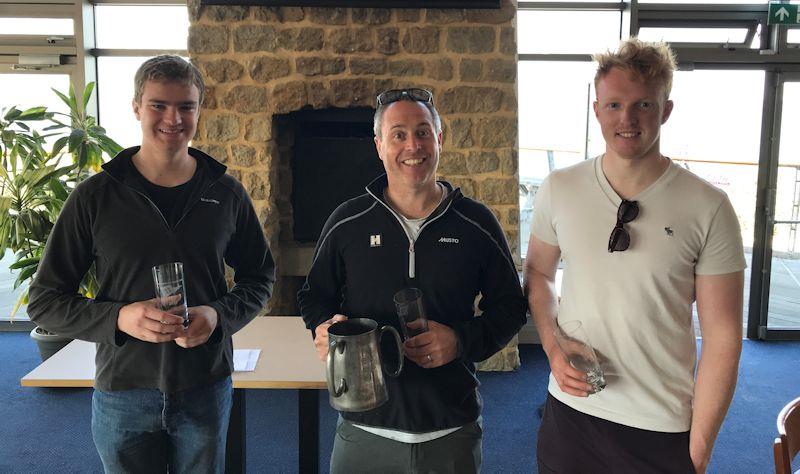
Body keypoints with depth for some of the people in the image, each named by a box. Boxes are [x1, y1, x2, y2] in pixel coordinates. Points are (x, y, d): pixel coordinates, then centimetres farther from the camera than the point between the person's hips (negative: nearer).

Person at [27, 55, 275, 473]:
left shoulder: (226, 194, -2)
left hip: (207, 390, 2)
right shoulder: (95, 196, -7)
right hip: (122, 394, -1)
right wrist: (118, 317, -21)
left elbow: (259, 277, 7)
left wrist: (221, 314, -13)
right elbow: (44, 301, -3)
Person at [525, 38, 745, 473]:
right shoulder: (558, 190, -4)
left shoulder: (709, 208, -12)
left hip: (662, 428, -2)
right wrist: (553, 347, -7)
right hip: (570, 407, 2)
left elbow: (722, 336, -8)